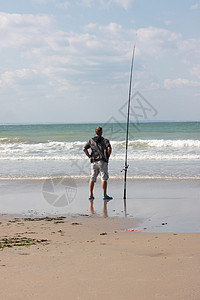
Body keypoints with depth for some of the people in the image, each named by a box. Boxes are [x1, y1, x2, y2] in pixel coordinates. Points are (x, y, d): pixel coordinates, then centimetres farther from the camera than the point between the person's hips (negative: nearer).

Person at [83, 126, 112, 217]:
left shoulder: (91, 140, 12)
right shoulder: (105, 140, 2)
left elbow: (84, 149, 3)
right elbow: (109, 148, -14)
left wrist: (89, 156, 9)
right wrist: (108, 157, -1)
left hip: (93, 161, 3)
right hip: (102, 161, -3)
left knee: (92, 179, 9)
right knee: (104, 179, -4)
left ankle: (91, 195, 5)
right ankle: (104, 195, -10)